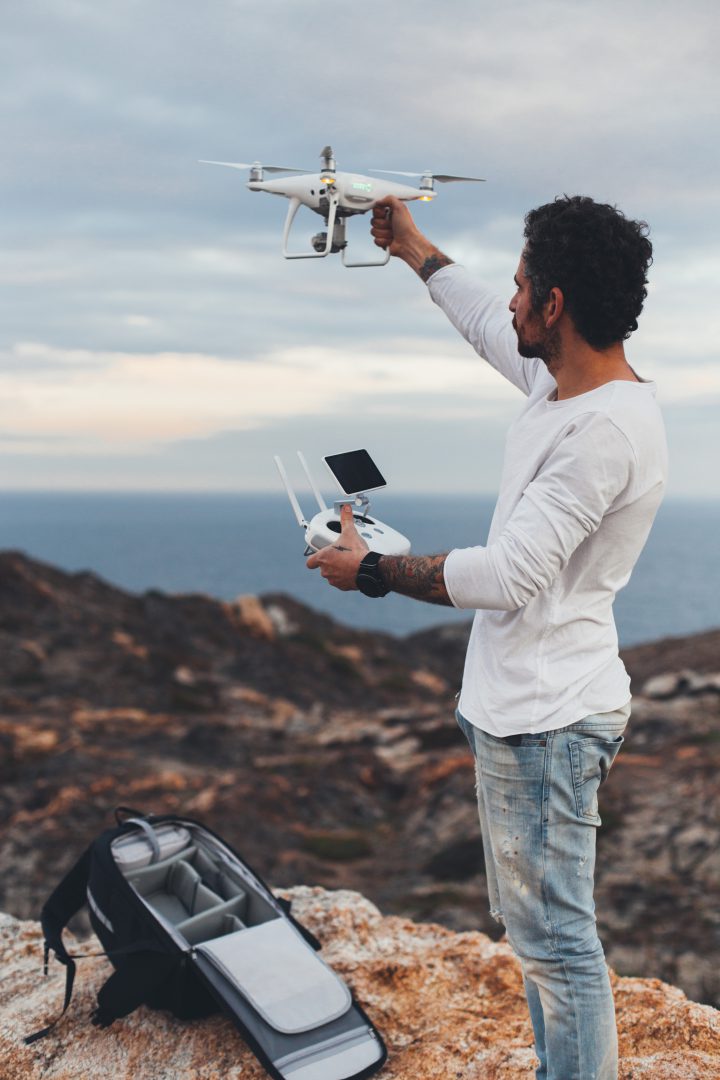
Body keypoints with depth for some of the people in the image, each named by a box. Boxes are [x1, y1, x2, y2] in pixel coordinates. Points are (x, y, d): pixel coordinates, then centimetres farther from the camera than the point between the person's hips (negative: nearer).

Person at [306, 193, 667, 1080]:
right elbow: (486, 327, 27)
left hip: (546, 716, -11)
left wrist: (370, 569, -14)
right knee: (539, 926, 21)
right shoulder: (563, 381, 6)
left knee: (555, 936, -1)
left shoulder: (607, 430, -23)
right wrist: (413, 249, 37)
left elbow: (507, 575, -26)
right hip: (525, 706, 11)